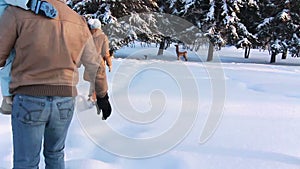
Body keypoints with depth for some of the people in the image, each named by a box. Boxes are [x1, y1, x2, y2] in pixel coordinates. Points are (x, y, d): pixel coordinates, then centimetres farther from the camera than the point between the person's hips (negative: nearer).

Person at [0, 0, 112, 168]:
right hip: (65, 102, 4)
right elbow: (95, 65, 12)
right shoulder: (79, 22, 3)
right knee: (55, 155, 23)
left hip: (29, 100, -3)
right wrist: (102, 96, 25)